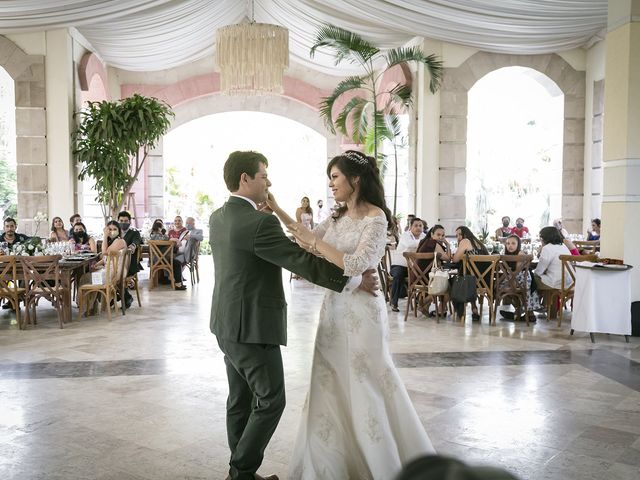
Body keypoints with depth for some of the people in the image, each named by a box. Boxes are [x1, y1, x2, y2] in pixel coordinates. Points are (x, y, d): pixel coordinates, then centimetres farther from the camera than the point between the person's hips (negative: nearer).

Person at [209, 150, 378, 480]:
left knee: (241, 400, 16)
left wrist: (262, 209, 30)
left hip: (228, 324, 9)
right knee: (270, 402, 4)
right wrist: (355, 281, -13)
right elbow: (305, 263, -20)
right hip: (254, 328, -9)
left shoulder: (217, 218, 6)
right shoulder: (260, 223, -21)